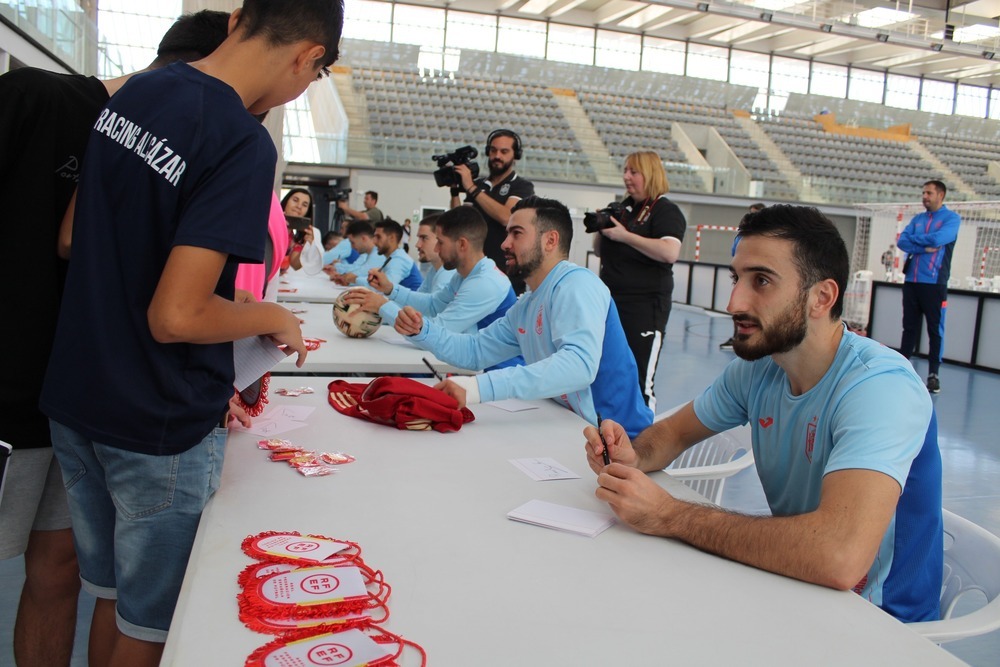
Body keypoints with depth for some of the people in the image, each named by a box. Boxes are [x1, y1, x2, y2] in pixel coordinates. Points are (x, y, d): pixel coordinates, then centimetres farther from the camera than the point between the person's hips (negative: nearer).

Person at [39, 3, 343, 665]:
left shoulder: (131, 94, 3)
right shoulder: (244, 144, -23)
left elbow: (70, 238, 11)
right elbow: (176, 317, -26)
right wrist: (276, 317, -7)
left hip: (76, 400, 7)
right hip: (158, 425, -7)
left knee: (111, 596, 23)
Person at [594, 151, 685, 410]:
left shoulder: (666, 211, -6)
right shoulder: (623, 208, 16)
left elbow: (670, 252, -25)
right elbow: (600, 251, 24)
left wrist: (624, 235, -20)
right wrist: (601, 229, 3)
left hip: (645, 305, -8)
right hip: (611, 301, 8)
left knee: (639, 381, -7)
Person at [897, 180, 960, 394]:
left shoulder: (951, 218, 0)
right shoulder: (917, 219, 15)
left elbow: (937, 239, -17)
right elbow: (901, 242, 1)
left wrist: (913, 239, -2)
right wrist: (925, 248, -13)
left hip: (934, 283, -5)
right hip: (911, 282, 5)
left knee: (935, 330, -1)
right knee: (909, 327, 9)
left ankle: (933, 374, 3)